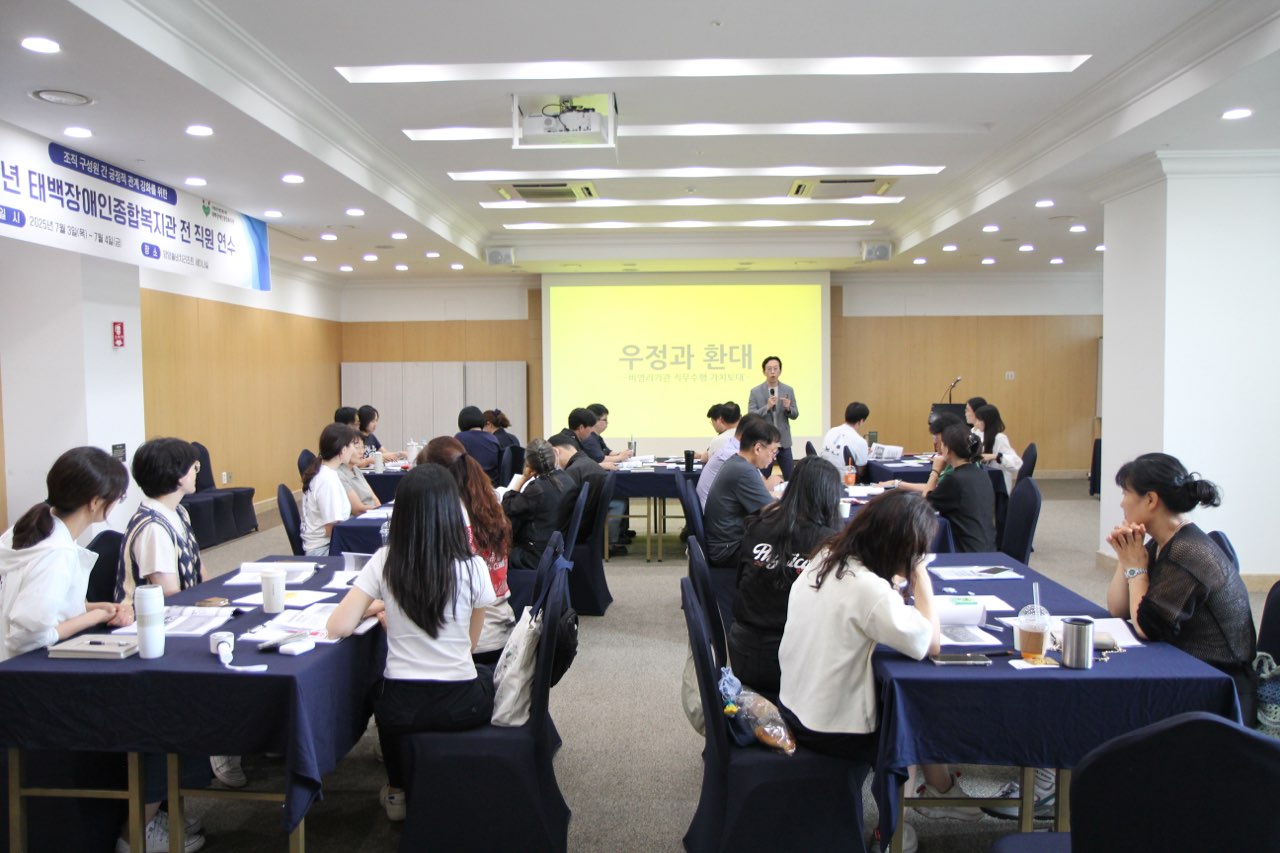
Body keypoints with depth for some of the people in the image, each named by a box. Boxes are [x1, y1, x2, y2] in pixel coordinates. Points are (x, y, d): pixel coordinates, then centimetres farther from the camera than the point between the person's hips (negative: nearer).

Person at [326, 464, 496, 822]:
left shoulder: (384, 562, -11)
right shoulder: (472, 567, -12)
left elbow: (338, 627, -13)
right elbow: (470, 641, 2)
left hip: (401, 709, 1)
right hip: (460, 708, -1)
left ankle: (398, 791, 50)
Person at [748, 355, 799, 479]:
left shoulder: (788, 390, 5)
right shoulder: (755, 392, -2)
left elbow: (795, 415, 6)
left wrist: (788, 408, -17)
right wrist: (767, 407, -22)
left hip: (783, 441, 2)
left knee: (790, 478, 5)